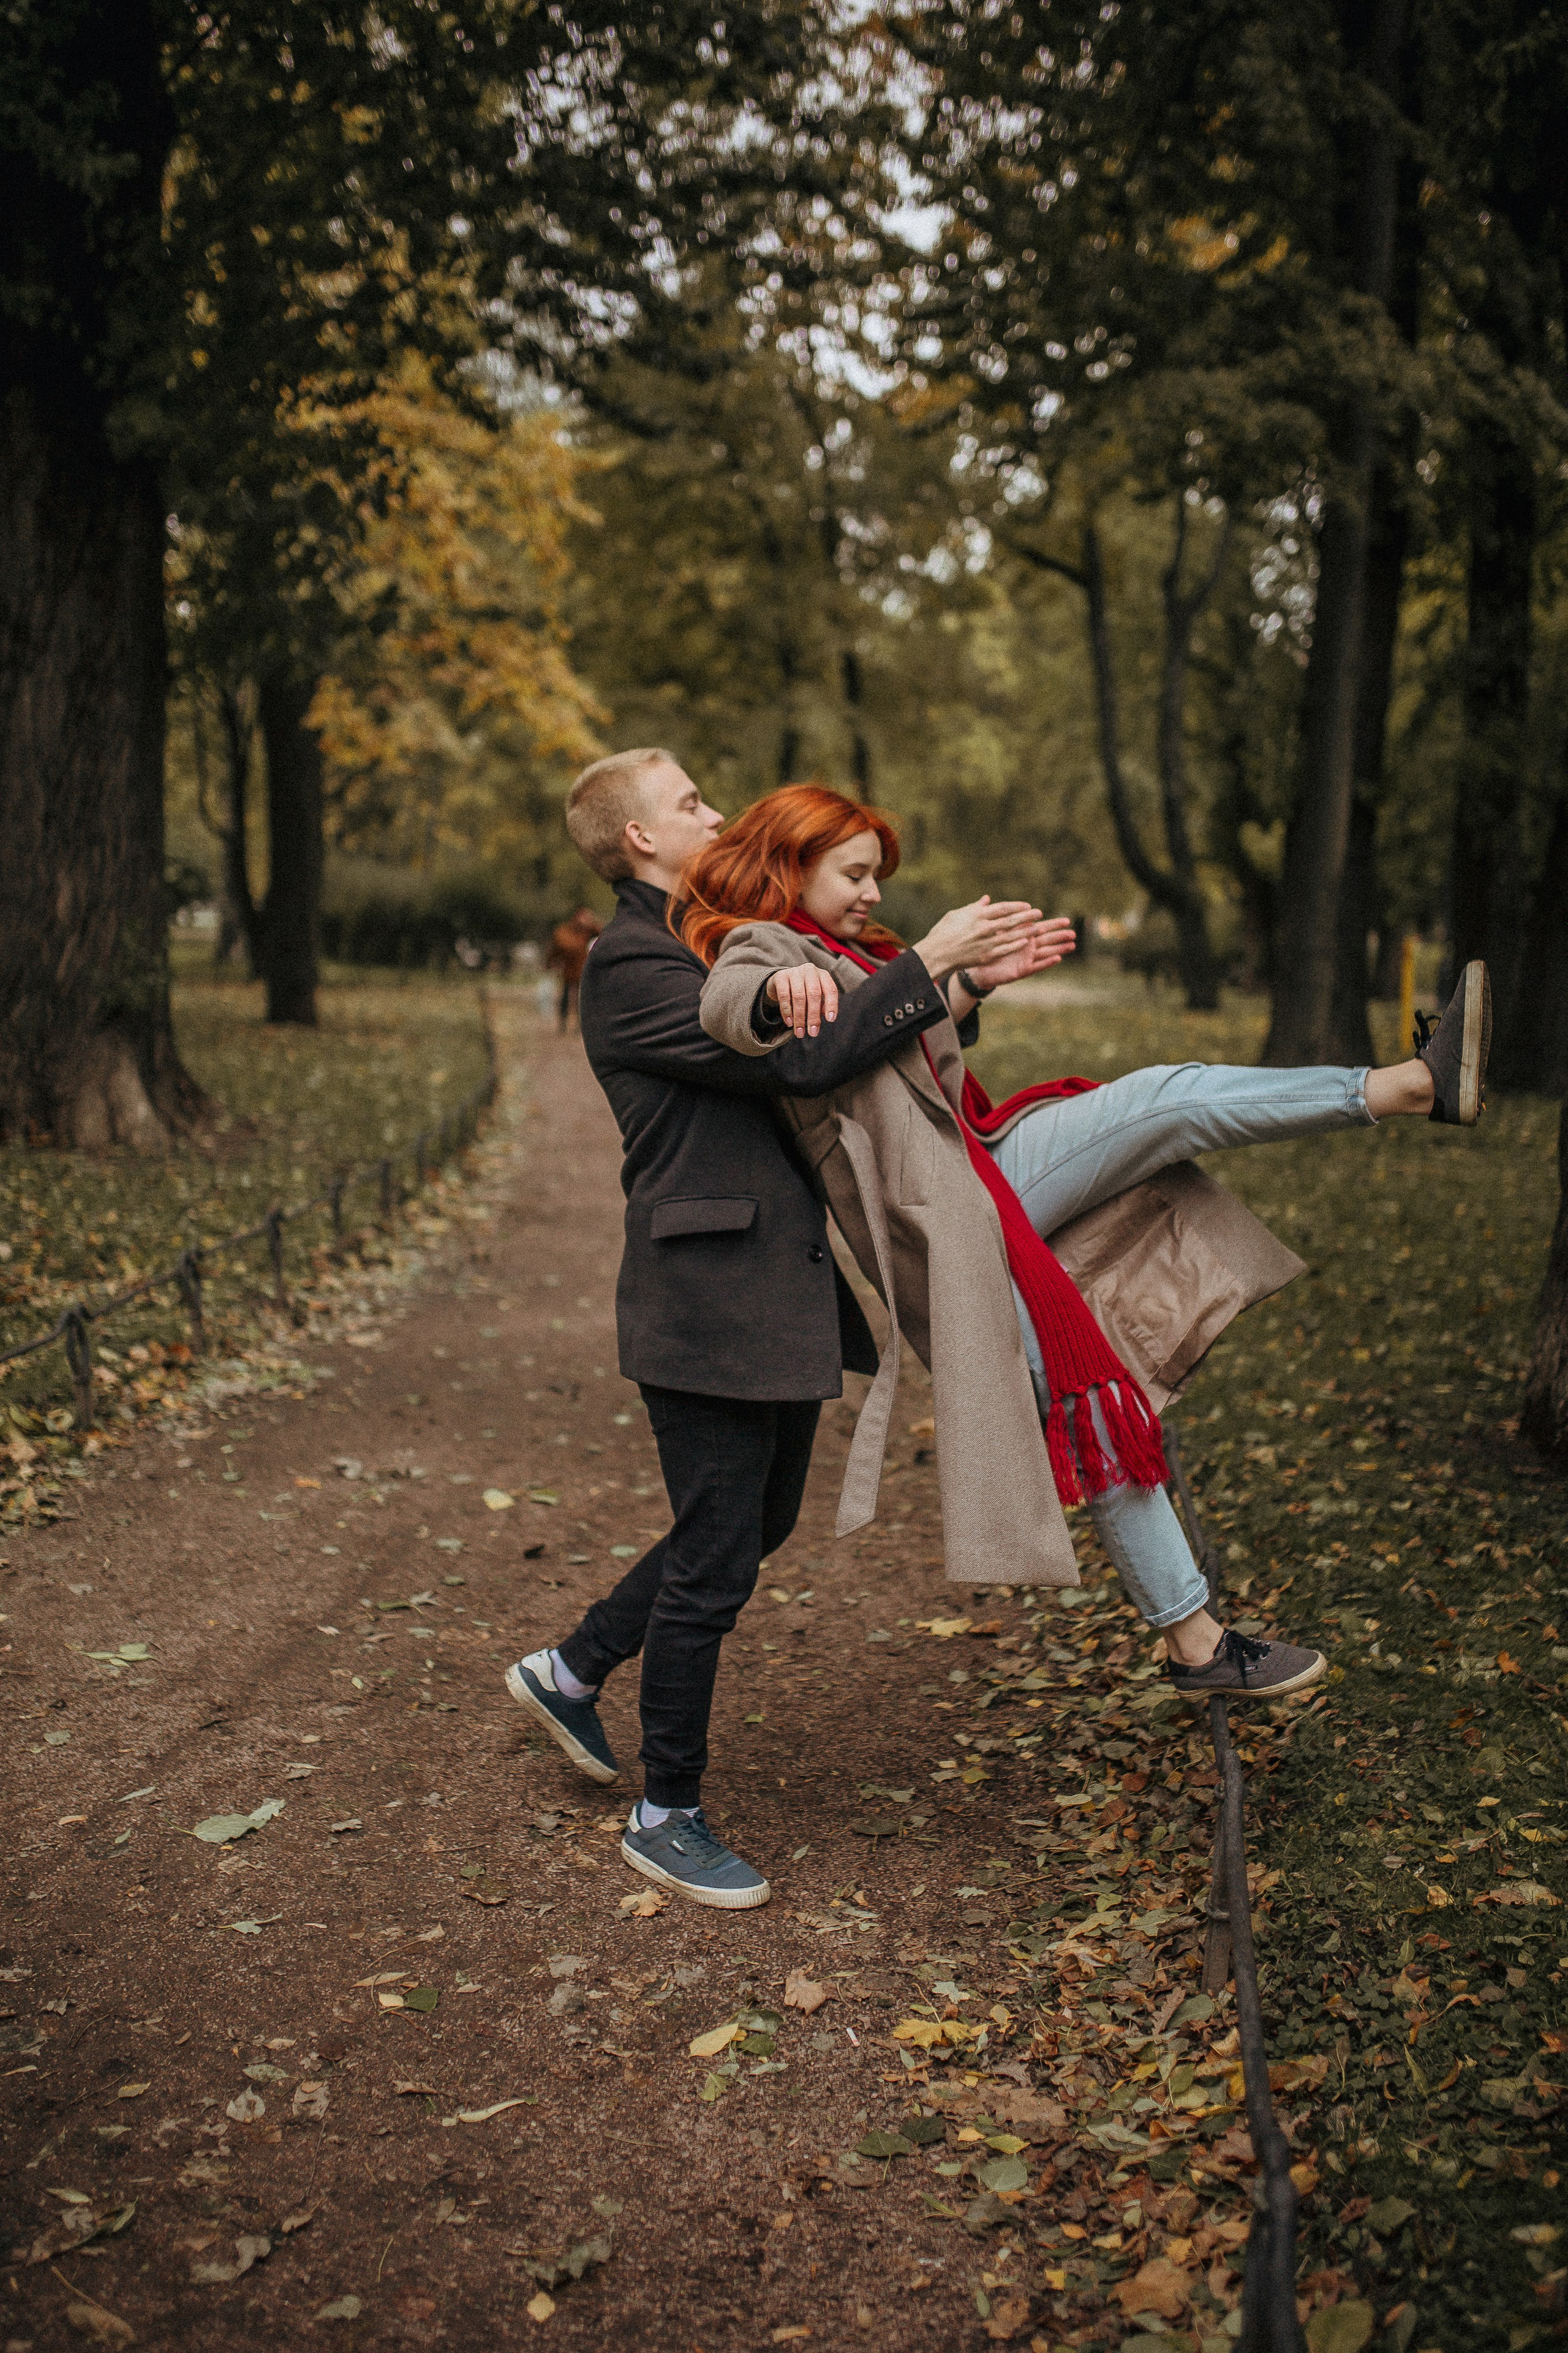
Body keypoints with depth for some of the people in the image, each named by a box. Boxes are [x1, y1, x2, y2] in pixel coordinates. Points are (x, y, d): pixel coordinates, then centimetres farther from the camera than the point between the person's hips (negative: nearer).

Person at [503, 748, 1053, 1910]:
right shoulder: (632, 964, -13)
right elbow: (803, 1060, -23)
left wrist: (969, 976, -1)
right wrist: (930, 961, -17)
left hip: (783, 1291, 10)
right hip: (707, 1300, -10)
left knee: (759, 1524, 20)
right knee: (717, 1562, 0)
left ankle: (572, 1671, 38)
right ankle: (666, 1817, 18)